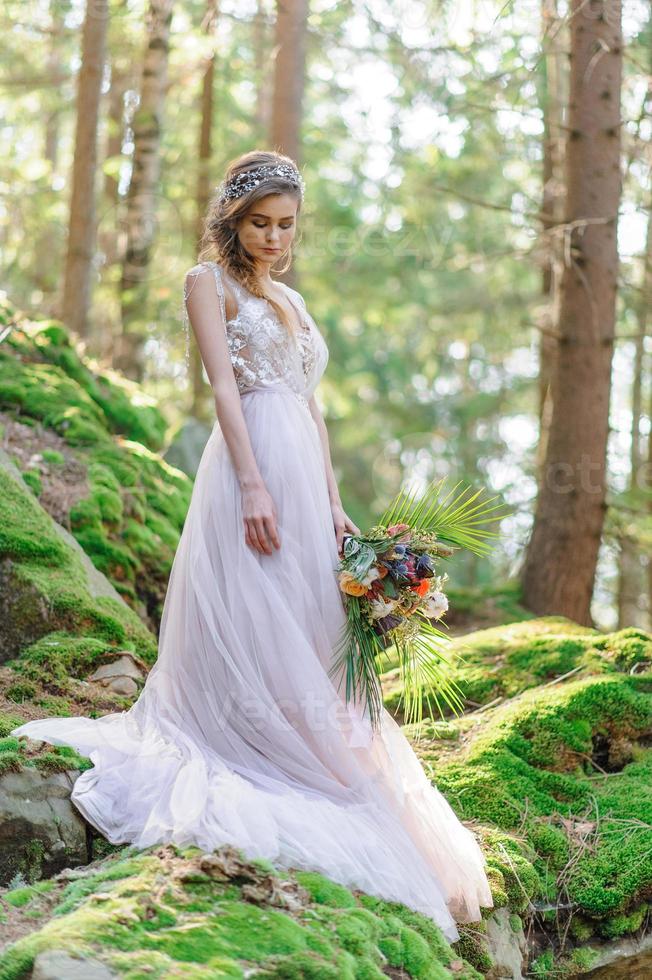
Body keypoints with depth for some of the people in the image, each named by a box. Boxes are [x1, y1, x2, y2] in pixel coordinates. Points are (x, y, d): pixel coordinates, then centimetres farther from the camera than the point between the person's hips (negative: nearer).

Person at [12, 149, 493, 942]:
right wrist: (253, 485, -20)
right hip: (251, 467, -7)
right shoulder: (209, 282, 3)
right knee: (251, 629, -8)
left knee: (302, 632, 7)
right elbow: (223, 385, -9)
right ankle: (250, 786, -4)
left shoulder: (289, 300, 23)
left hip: (305, 478, 7)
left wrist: (333, 504, 12)